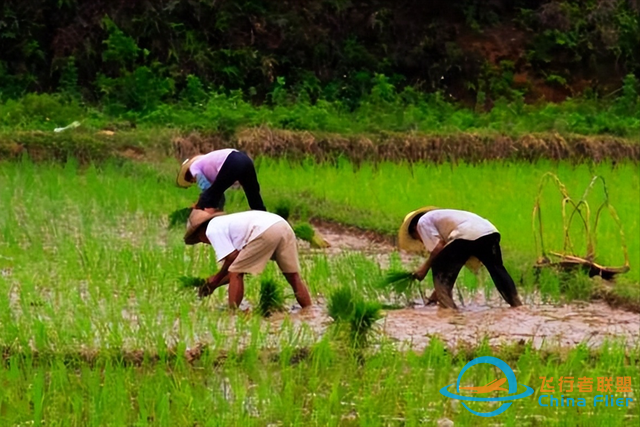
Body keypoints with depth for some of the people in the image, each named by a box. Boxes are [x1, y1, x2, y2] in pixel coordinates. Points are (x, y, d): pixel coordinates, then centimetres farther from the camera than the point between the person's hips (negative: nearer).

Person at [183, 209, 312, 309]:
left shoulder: (212, 229, 10)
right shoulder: (227, 222, 36)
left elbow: (232, 257, 3)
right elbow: (241, 267, 35)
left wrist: (216, 279, 18)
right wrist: (215, 283, 37)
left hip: (266, 232, -9)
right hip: (284, 226, 9)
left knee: (236, 273, 6)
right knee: (293, 277, 13)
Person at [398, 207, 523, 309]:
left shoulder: (423, 222, 17)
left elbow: (438, 248, 0)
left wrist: (425, 268, 15)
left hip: (467, 235, -8)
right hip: (490, 231, 8)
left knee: (439, 268, 9)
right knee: (497, 270, 25)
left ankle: (448, 308, 1)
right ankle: (517, 305, 29)